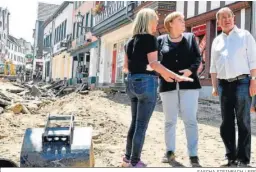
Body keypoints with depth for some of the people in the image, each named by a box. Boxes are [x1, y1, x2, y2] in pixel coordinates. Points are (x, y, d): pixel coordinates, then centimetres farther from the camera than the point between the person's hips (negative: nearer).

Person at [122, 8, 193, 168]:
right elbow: (154, 63, -18)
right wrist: (177, 77, -17)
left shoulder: (130, 42, 14)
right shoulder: (149, 38, -8)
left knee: (135, 122, 18)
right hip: (146, 83, -8)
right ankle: (134, 162, 7)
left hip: (132, 82, 8)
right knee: (142, 125, 0)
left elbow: (126, 67, 16)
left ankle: (128, 158, 25)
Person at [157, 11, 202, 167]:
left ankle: (193, 155, 2)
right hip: (168, 85, 0)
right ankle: (170, 151, 19)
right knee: (170, 120, 8)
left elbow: (198, 58, 4)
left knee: (190, 120, -3)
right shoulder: (160, 40, 6)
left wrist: (190, 70, -14)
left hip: (189, 84, 0)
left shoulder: (190, 37, 10)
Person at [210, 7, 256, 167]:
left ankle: (243, 159, 2)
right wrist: (215, 86, 9)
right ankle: (231, 157, 14)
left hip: (242, 82, -4)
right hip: (224, 84, 4)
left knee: (243, 122, -3)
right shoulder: (217, 41, 17)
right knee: (226, 123, 6)